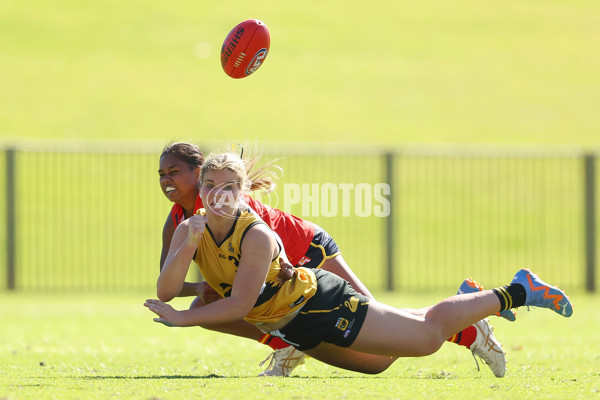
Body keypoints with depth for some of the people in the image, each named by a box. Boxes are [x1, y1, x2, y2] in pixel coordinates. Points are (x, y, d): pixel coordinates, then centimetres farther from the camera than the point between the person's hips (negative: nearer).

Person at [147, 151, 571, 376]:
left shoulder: (257, 236, -31)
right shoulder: (189, 231, -13)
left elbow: (240, 304, -34)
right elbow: (166, 292, -24)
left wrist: (182, 319, -36)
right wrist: (188, 247, -40)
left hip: (323, 305, -7)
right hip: (293, 326, 7)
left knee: (428, 336, 3)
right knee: (376, 361, 28)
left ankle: (518, 291, 20)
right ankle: (466, 299, 49)